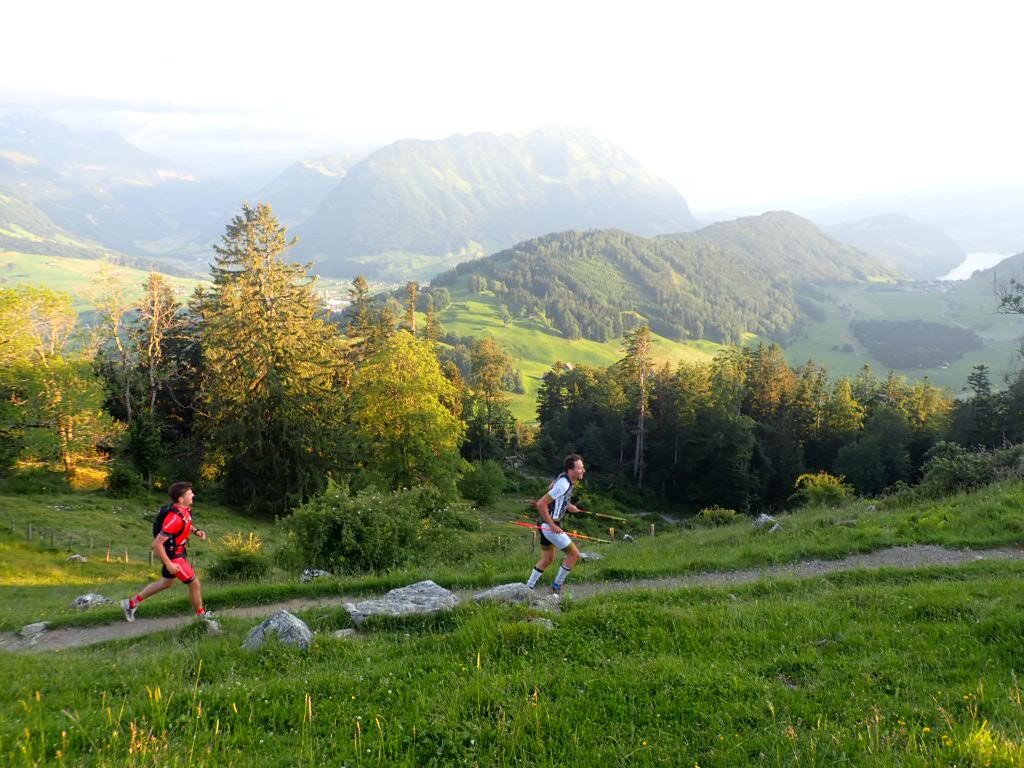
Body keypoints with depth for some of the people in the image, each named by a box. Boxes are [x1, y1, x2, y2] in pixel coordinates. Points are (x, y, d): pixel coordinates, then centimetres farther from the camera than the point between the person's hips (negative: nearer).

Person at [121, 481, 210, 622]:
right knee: (195, 584, 4)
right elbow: (157, 543, -30)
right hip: (173, 556, -9)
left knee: (166, 583, 26)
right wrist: (168, 564, -25)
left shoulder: (185, 509, -6)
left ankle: (132, 602, 37)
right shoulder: (174, 518, -33)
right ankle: (201, 615, 24)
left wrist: (195, 531, 0)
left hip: (179, 551, 9)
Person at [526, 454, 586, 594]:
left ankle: (528, 588, 24)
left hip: (547, 524, 10)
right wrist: (552, 526, -22)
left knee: (547, 559, 19)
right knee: (574, 554, -1)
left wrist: (567, 505, 19)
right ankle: (557, 586, 10)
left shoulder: (563, 478, 4)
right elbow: (541, 504, -27)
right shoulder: (563, 485, -24)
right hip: (549, 525, -10)